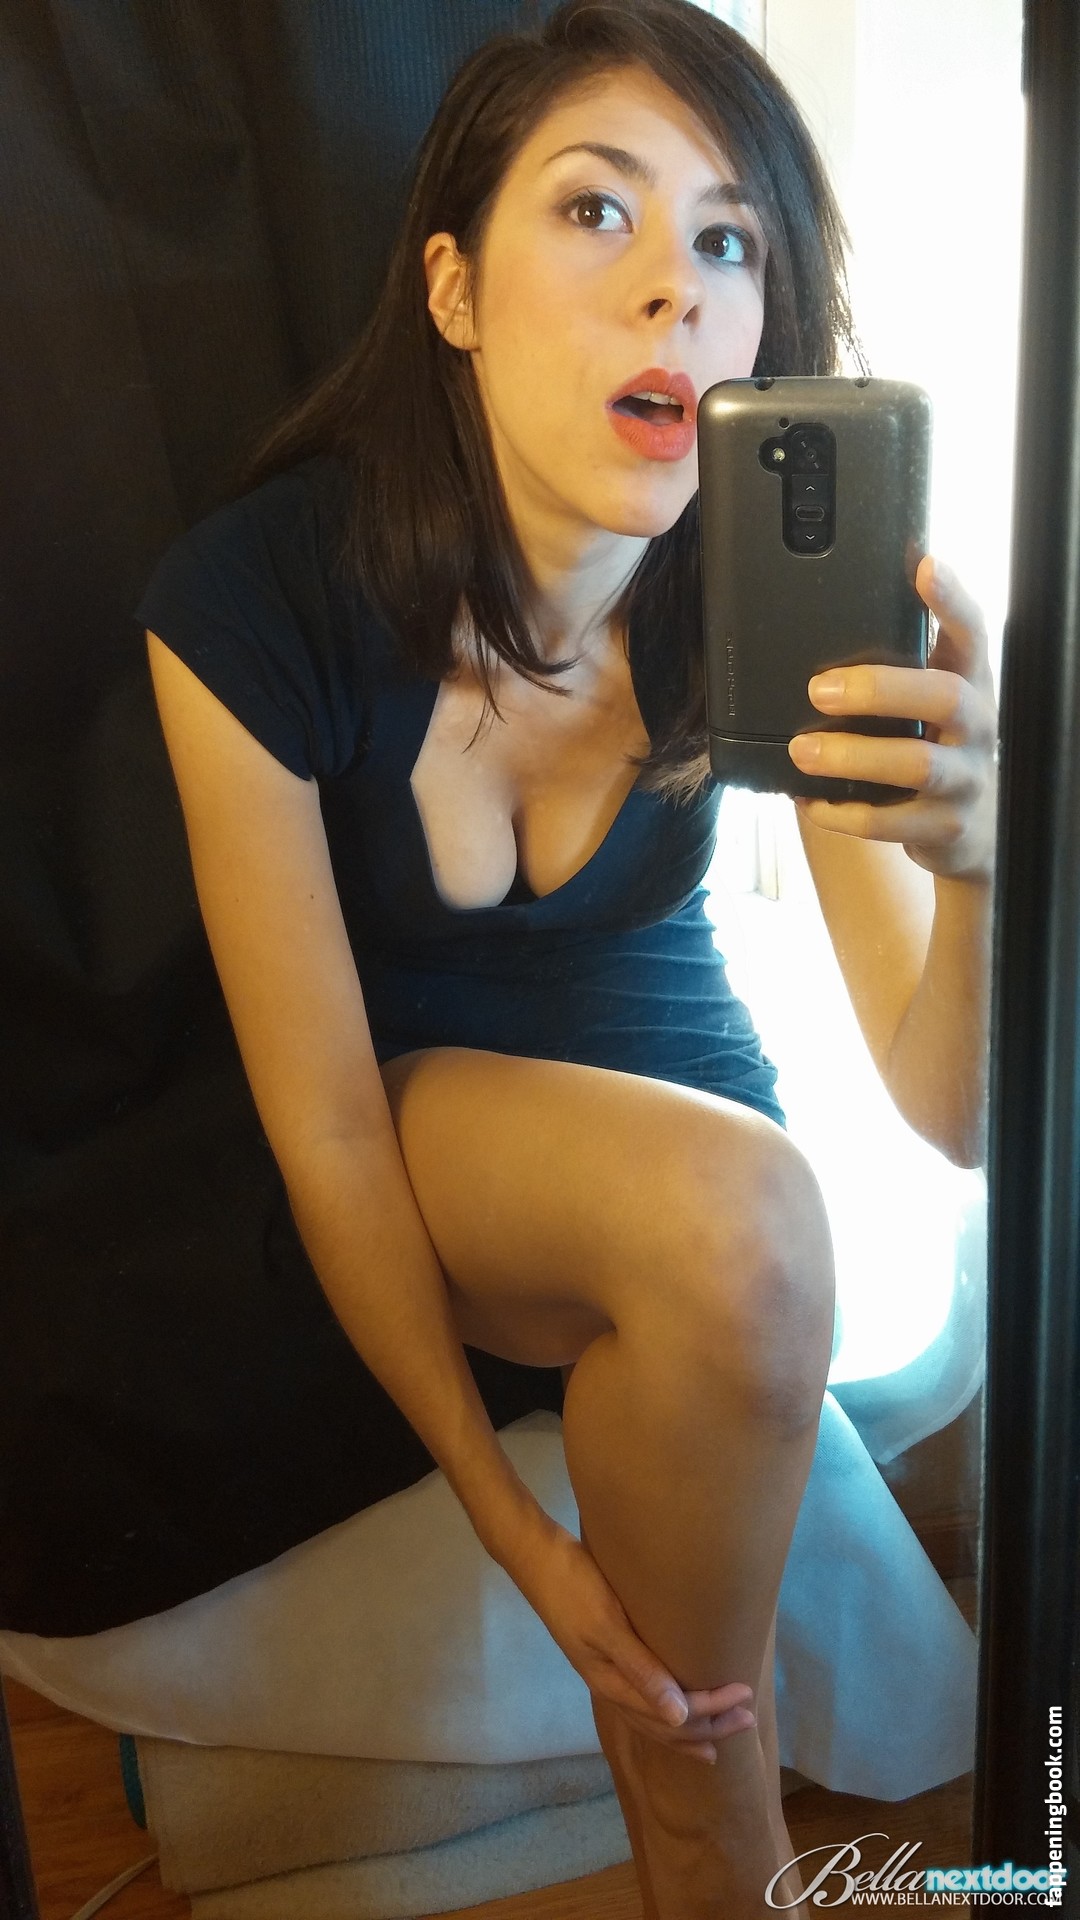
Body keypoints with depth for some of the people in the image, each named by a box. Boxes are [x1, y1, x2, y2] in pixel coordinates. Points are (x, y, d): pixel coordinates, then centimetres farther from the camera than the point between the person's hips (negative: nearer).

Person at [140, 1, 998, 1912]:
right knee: (733, 1211, -30)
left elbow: (952, 1118, -20)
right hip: (412, 1154, -3)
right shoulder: (256, 602, -24)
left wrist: (982, 860, -41)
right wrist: (510, 1523, -18)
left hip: (669, 1089, 4)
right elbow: (325, 1127, -18)